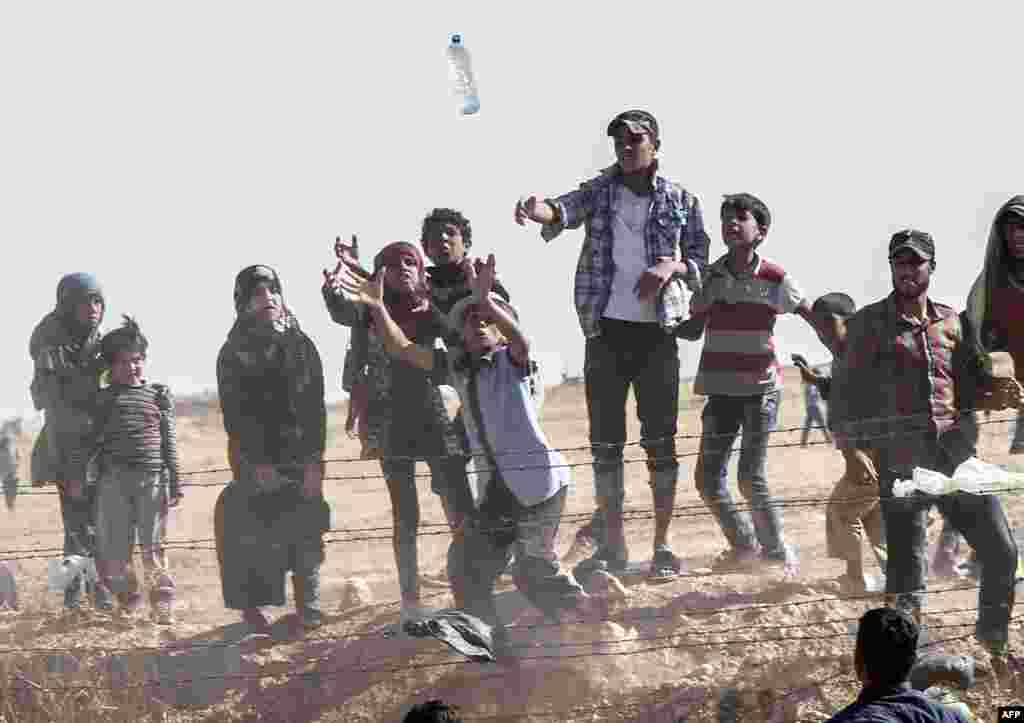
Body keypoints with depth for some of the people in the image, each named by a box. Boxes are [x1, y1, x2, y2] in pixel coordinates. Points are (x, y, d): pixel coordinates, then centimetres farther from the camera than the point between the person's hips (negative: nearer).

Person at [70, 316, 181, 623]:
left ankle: (163, 607, 2)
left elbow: (169, 441, 9)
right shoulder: (104, 399, 12)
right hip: (113, 480, 1)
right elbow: (90, 439, 10)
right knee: (113, 549, 1)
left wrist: (175, 483, 5)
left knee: (153, 546, -3)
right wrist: (78, 474, 1)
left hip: (152, 479, -1)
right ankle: (127, 604, 16)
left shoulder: (158, 395, 11)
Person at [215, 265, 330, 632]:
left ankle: (309, 609, 2)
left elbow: (315, 406, 5)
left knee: (306, 533, -2)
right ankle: (252, 609, -5)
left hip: (302, 459, 2)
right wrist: (257, 464, -11)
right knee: (253, 533, -9)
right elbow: (234, 414, -3)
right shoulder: (233, 353, 2)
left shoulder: (302, 346, 9)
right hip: (256, 460, -2)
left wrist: (314, 461, -5)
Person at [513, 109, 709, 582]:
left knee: (660, 441, -1)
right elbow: (567, 210, -16)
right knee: (605, 442, 4)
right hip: (606, 330, 1)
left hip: (657, 332, -1)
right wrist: (539, 210, -41)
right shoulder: (599, 192, 5)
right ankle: (611, 544, 12)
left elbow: (700, 259, 9)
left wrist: (671, 266, -14)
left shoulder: (680, 201, 5)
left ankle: (663, 545, 4)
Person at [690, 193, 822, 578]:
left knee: (751, 477, -11)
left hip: (760, 387, -4)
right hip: (720, 388, 4)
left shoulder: (775, 279, -5)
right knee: (708, 477, 3)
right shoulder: (710, 277, 4)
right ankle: (744, 545, 21)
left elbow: (815, 318, 1)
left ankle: (779, 553, 5)